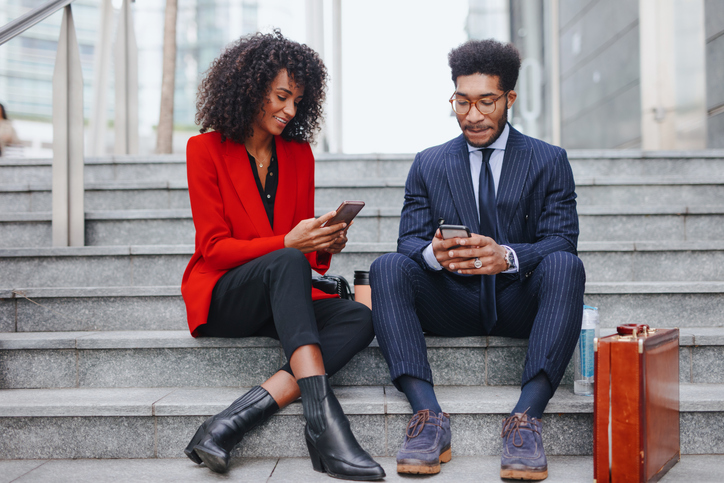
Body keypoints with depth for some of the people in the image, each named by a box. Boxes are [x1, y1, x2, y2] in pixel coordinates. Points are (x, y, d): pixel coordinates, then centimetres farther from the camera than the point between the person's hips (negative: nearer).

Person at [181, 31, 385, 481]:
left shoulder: (299, 154, 11)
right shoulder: (207, 149, -3)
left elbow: (303, 246, 11)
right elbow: (214, 248, -9)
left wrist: (325, 246, -14)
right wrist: (288, 245, -25)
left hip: (279, 299, 5)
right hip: (221, 297, -5)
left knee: (360, 318, -25)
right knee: (286, 264, -36)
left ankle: (230, 423, -36)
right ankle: (323, 419, -46)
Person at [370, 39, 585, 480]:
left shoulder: (549, 161, 6)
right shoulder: (428, 165, 11)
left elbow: (562, 240, -6)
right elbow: (410, 239, 2)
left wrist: (507, 256, -28)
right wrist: (434, 252, -24)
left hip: (520, 302, -1)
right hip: (453, 303, 1)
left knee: (565, 265, -32)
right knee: (388, 268, -25)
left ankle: (527, 418, -37)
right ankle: (429, 416, -34)